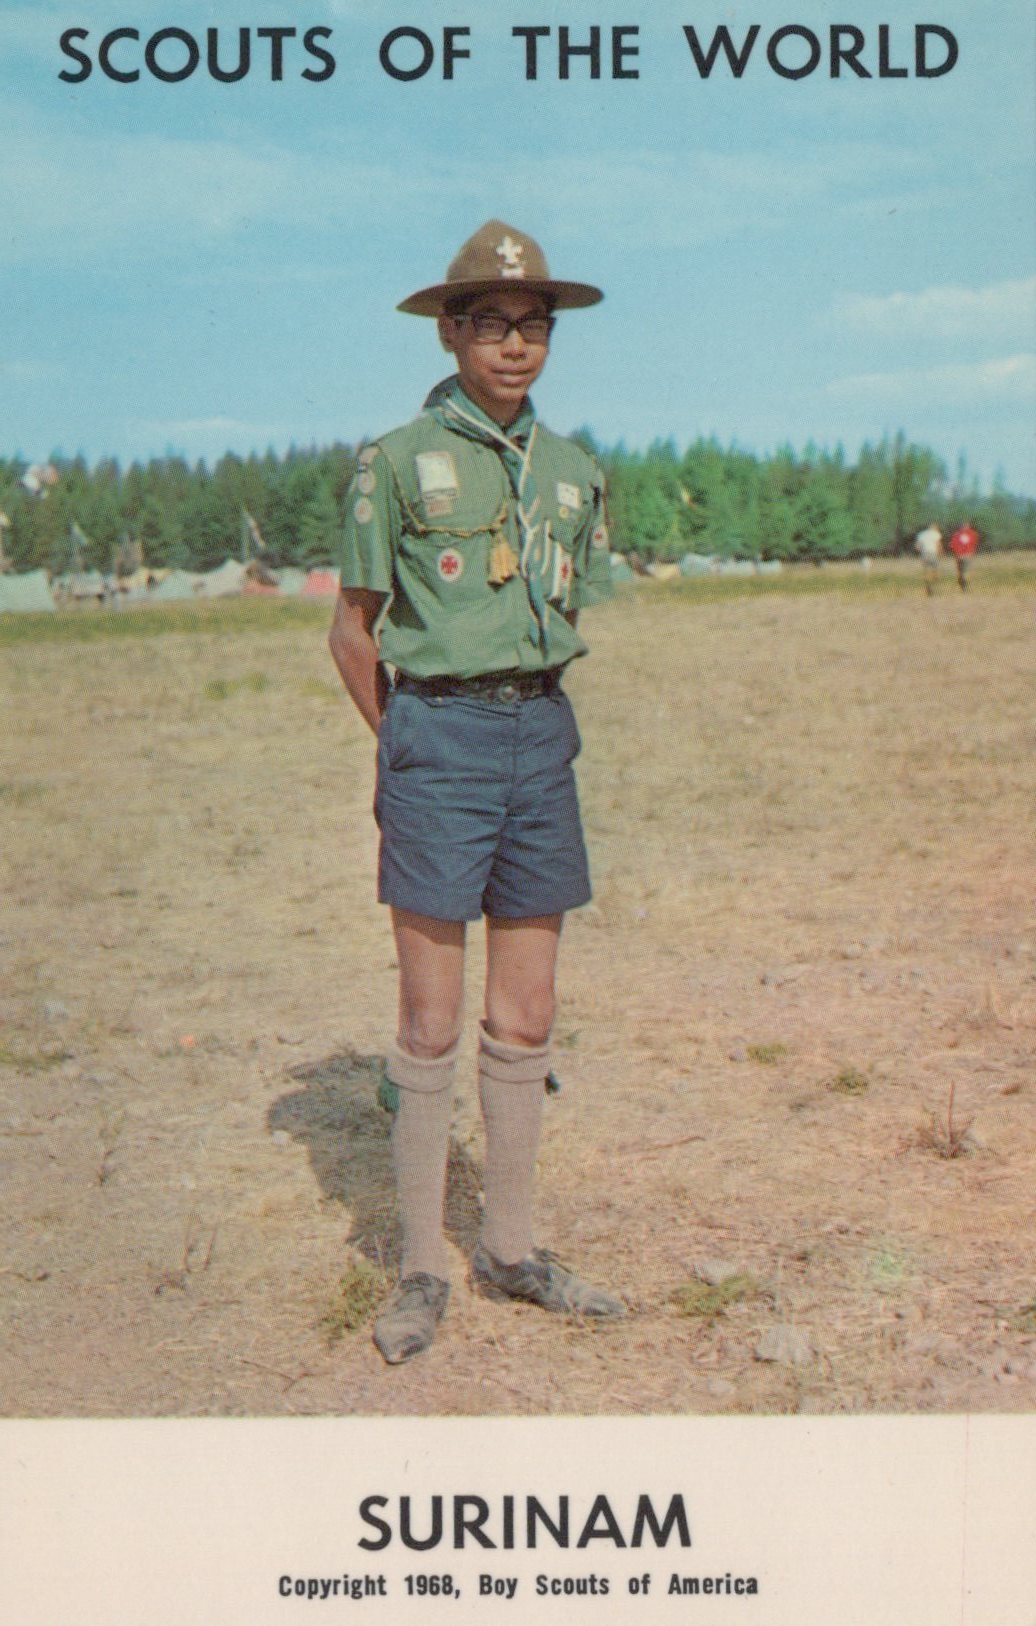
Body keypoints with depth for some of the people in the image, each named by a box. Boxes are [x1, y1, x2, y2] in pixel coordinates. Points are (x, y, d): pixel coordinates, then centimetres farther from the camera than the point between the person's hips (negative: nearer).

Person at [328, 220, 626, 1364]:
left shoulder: (573, 473, 11)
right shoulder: (397, 463, -2)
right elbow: (352, 633, 3)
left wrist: (523, 715, 15)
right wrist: (410, 745, 6)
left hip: (542, 736, 5)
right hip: (436, 735, -4)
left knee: (526, 1019, 9)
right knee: (432, 1023, -1)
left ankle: (511, 1248, 23)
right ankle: (422, 1267, 13)